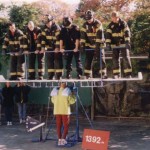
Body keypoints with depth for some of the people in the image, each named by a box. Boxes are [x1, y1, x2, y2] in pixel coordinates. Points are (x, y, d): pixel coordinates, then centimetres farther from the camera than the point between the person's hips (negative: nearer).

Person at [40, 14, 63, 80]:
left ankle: (58, 76, -2)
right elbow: (43, 38, 2)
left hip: (57, 48, -5)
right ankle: (50, 76, 10)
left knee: (58, 62, -6)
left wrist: (57, 48, -24)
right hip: (49, 48, 5)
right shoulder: (44, 28, 3)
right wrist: (43, 47, -6)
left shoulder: (56, 27, -13)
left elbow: (58, 38, -19)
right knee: (49, 62, 5)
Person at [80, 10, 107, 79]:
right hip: (89, 45, 4)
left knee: (101, 59, -6)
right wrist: (82, 45, -10)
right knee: (88, 60, 2)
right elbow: (83, 35, -2)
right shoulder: (85, 25, 2)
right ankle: (87, 75, 8)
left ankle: (103, 73, 0)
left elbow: (99, 35, -20)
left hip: (98, 44, -4)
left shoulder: (98, 23, -13)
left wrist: (98, 45, -27)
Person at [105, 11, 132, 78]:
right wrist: (108, 43, -13)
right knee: (115, 59, 2)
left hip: (123, 44, -3)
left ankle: (128, 74, -4)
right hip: (115, 44, 3)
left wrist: (127, 42, -23)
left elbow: (127, 33, -12)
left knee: (126, 58, -8)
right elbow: (108, 34, -1)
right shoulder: (110, 25, 3)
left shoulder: (123, 23, -5)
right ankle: (116, 74, 7)